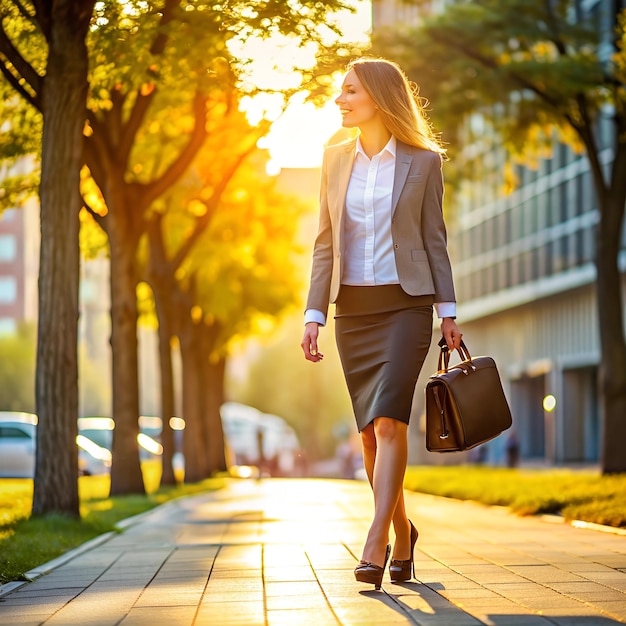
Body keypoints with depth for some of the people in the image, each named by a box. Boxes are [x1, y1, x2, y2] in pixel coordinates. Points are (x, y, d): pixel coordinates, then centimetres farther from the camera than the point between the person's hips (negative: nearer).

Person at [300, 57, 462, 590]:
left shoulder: (422, 160, 1)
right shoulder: (336, 160, 10)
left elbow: (434, 239, 3)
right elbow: (325, 243, 10)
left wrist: (448, 311, -1)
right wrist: (314, 313, 3)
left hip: (406, 304, -4)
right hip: (353, 307, 4)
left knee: (389, 421, -17)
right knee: (370, 430, 6)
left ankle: (375, 544, -18)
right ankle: (402, 530, 24)